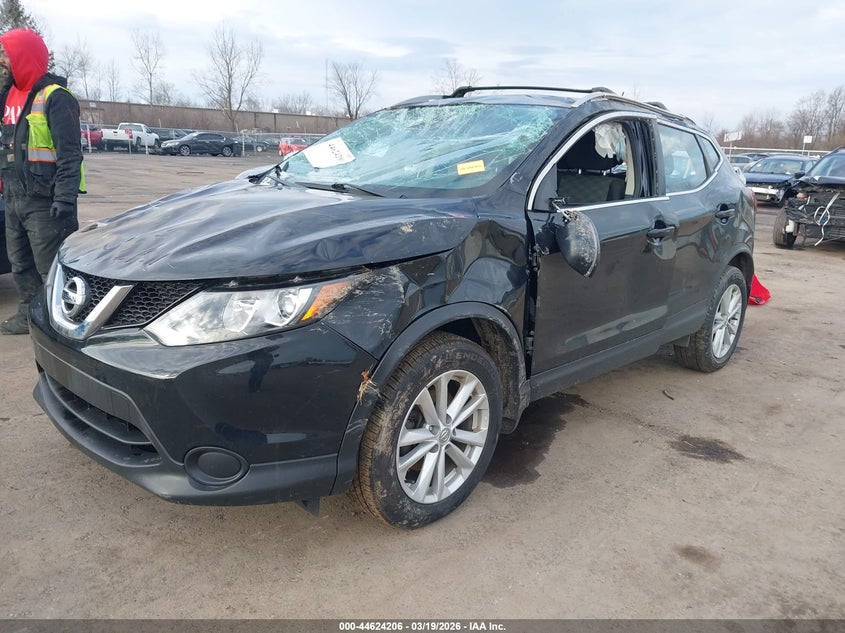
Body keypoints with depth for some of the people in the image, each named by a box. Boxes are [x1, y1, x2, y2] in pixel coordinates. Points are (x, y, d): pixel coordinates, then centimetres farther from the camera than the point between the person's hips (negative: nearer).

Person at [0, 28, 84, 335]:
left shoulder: (54, 97, -11)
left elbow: (70, 153, -18)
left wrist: (65, 197, -26)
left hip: (45, 202, -9)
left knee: (51, 268, -6)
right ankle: (29, 315, 27)